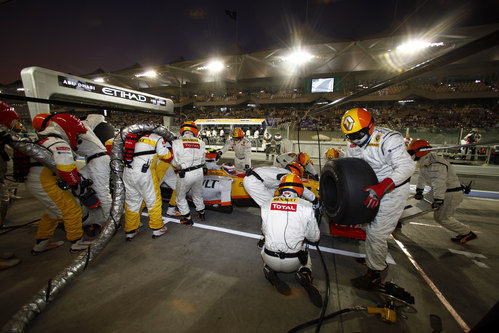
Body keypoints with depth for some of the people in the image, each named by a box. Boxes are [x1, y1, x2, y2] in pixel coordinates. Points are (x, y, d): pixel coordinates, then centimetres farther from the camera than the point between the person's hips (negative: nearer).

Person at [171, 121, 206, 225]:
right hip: (199, 173, 4)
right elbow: (202, 161, 3)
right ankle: (201, 213, 42)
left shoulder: (176, 143, -9)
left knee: (180, 197, 20)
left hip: (185, 175, -3)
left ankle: (187, 218, 28)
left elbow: (175, 163, -7)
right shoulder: (201, 143, -1)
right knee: (198, 195, 26)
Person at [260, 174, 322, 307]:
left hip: (271, 259, 1)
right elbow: (314, 237, 2)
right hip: (293, 263, 0)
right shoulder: (306, 206, -9)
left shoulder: (267, 204, -5)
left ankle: (270, 271, 7)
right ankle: (304, 274, 5)